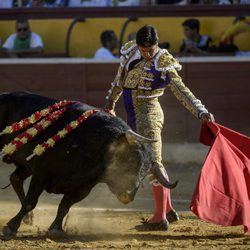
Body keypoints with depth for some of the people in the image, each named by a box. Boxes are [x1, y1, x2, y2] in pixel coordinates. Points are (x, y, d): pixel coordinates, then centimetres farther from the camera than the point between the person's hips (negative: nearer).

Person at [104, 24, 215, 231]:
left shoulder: (163, 65, -15)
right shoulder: (130, 53, 4)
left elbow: (181, 91, -22)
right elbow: (120, 79, 21)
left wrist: (201, 112, -34)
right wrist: (112, 100, 34)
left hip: (149, 113, -8)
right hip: (134, 115, 8)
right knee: (151, 164, 15)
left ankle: (160, 218, -9)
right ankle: (168, 210, 25)